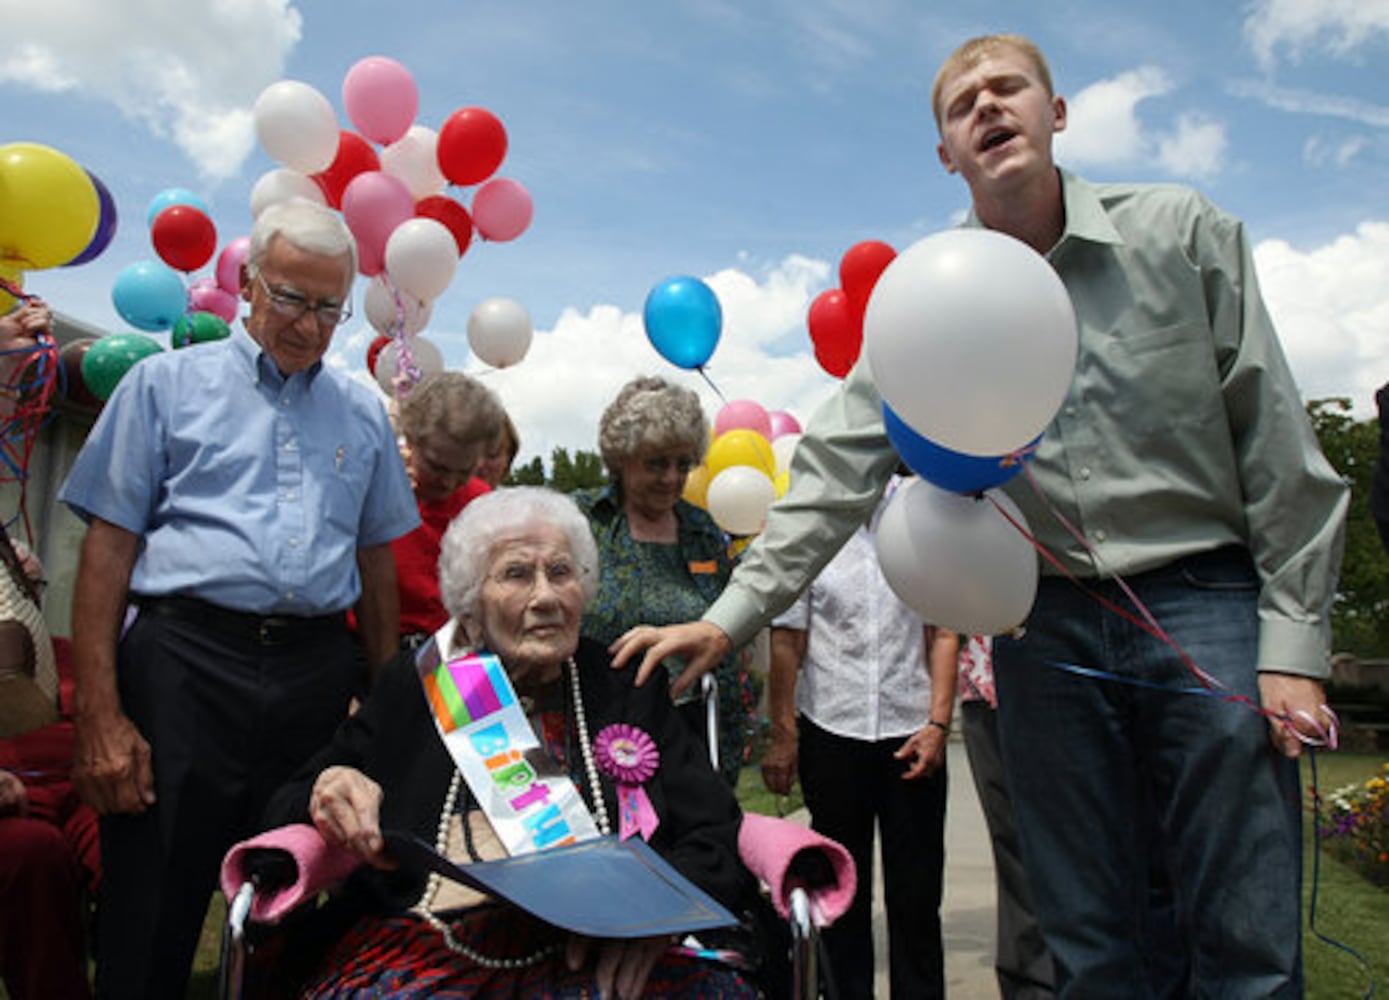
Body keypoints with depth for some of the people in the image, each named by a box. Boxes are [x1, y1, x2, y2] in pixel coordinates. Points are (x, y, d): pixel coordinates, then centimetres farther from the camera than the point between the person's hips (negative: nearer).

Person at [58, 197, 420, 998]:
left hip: (317, 673, 3)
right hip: (185, 660, -2)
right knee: (152, 919, 3)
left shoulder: (364, 413, 14)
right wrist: (100, 716, -7)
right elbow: (108, 548, 0)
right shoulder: (166, 383, 5)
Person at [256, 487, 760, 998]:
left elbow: (720, 840, 7)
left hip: (592, 957, 1)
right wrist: (327, 791, -9)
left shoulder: (628, 691, 11)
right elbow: (285, 808, 16)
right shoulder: (413, 684, 13)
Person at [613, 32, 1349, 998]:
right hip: (1047, 621, 2)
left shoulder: (1180, 230, -2)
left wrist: (1294, 641, -6)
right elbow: (838, 468, -2)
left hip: (1203, 597, -1)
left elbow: (1275, 440, -2)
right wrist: (731, 617, -10)